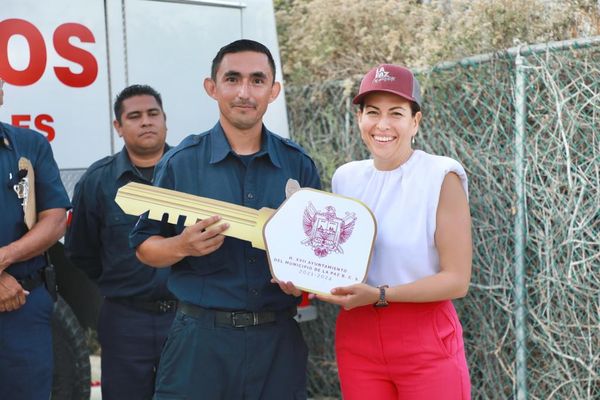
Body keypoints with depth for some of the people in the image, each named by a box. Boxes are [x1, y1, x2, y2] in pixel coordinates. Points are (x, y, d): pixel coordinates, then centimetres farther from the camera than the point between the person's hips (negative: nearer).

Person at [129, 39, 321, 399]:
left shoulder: (299, 165, 4)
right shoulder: (182, 162, -1)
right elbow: (145, 247, 2)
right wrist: (182, 246, -18)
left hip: (278, 340, 2)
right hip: (201, 338, -2)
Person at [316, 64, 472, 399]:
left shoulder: (442, 176, -11)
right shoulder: (346, 177, 4)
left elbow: (457, 279, -13)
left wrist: (380, 295, -23)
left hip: (426, 342, -4)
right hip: (356, 337, 5)